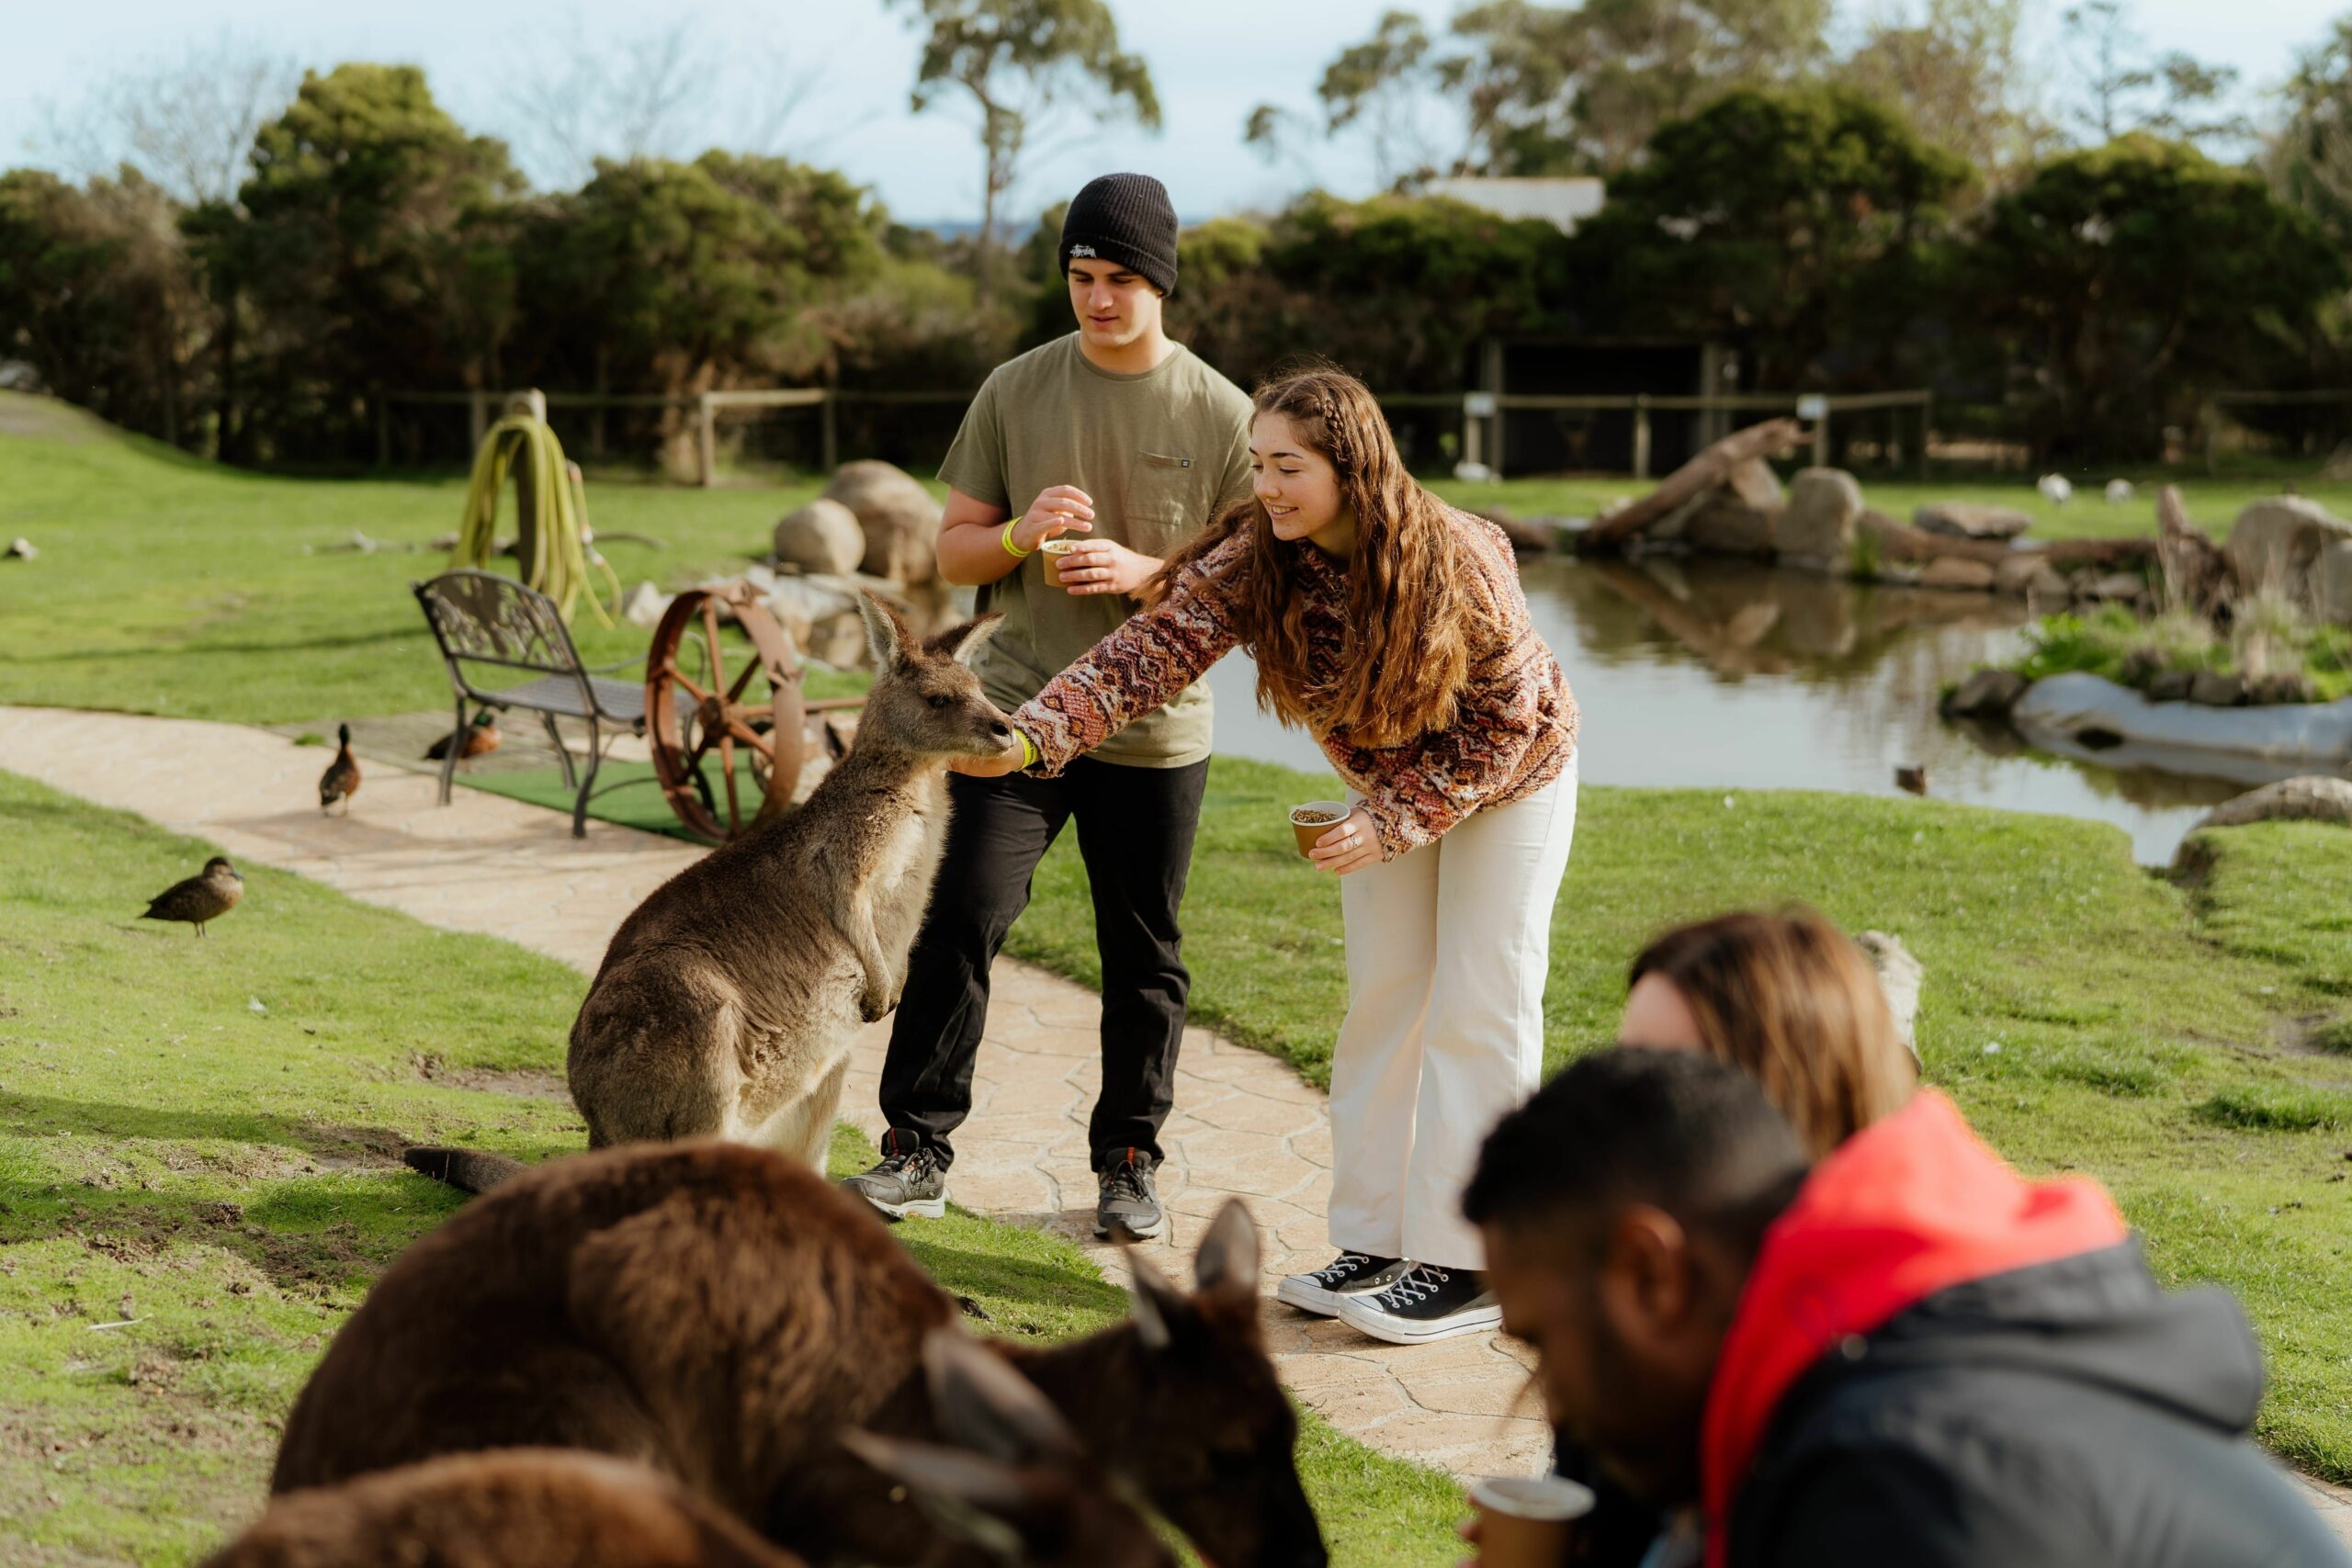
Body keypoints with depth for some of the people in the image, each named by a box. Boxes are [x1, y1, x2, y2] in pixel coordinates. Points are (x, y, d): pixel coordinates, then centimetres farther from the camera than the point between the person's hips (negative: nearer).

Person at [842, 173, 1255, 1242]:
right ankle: (917, 1151, -2)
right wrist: (1021, 533, -14)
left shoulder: (1220, 415, 0)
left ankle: (1127, 1160, 20)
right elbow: (952, 553, 9)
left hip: (1155, 726, 0)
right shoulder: (1014, 392, 4)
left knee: (1144, 955, 7)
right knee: (962, 917, -10)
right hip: (1019, 705, 0)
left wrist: (1143, 572, -17)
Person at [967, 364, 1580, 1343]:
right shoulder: (1254, 557, -22)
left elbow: (1506, 721, -25)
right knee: (1380, 1005, 8)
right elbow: (1156, 648, -34)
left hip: (1509, 779, -5)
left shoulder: (1458, 562, -33)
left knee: (1478, 1014, -5)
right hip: (1389, 782, 5)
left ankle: (1465, 1269, 0)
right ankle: (1376, 1244, 17)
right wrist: (1035, 735, -49)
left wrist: (1393, 824, -32)